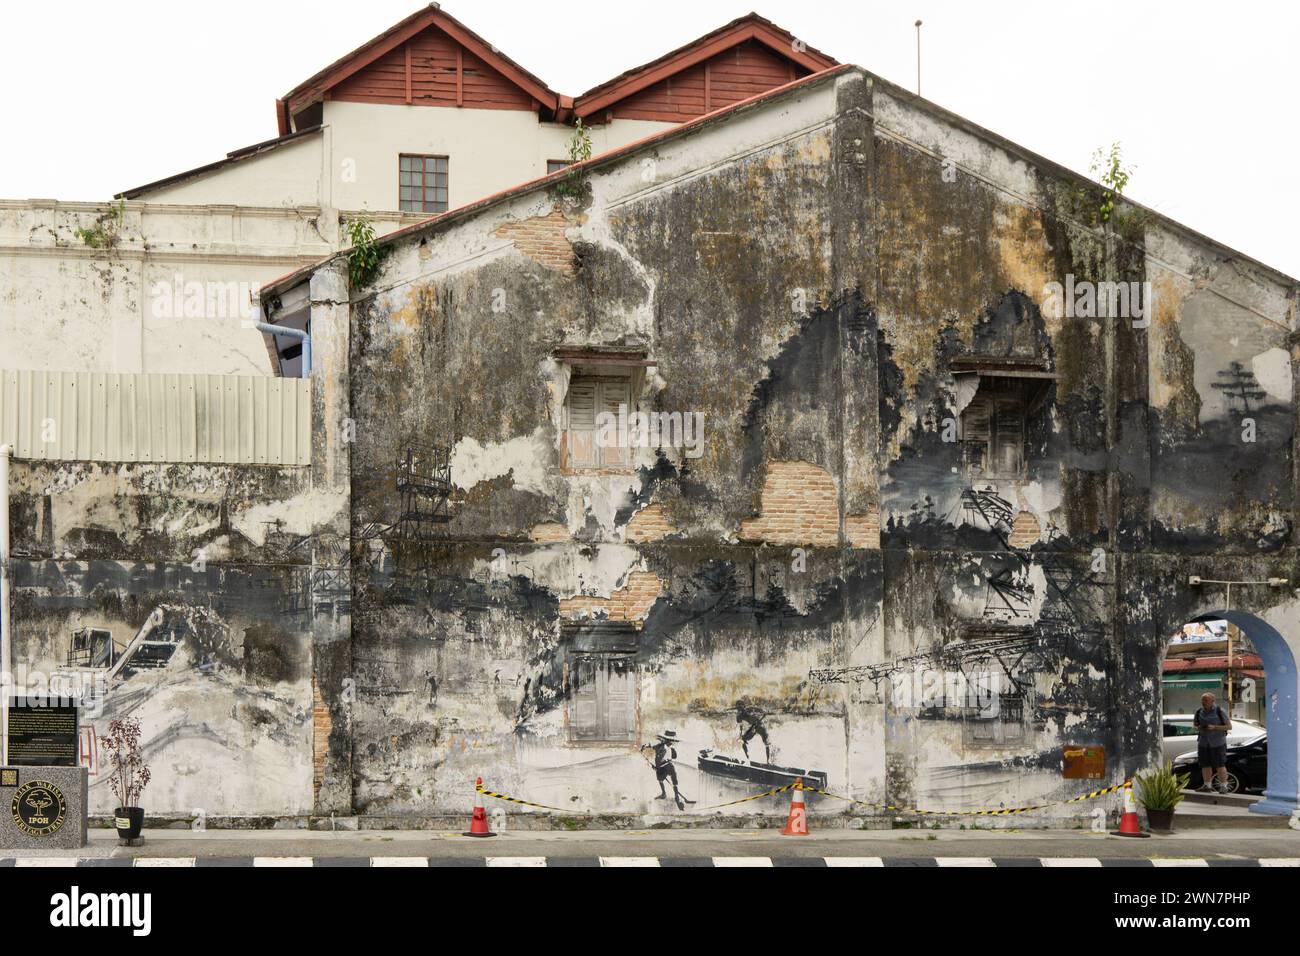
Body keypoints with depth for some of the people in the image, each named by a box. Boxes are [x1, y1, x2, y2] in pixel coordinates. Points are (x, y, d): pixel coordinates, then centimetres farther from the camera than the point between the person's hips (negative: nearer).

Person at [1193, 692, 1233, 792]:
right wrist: (1198, 727, -8)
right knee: (1205, 764, 4)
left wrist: (1214, 727, -20)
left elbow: (1229, 726, -8)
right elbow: (1194, 724, 16)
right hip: (1203, 742, 4)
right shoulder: (1199, 712, 2)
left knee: (1220, 765, -4)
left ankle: (1223, 786, 2)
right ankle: (1207, 785, 11)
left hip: (1218, 742, -4)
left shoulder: (1219, 711, -10)